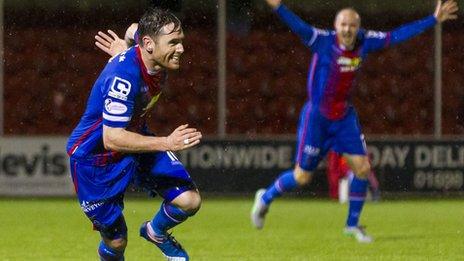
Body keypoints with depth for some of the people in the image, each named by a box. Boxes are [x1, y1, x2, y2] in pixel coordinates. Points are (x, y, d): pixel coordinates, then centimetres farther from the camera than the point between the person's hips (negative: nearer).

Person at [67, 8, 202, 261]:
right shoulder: (124, 77, -37)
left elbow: (135, 30, 13)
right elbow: (112, 139, -38)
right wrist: (167, 143, -39)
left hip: (135, 139, 7)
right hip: (95, 157, -7)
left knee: (189, 201, -7)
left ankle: (156, 232, 25)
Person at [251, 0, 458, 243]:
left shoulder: (364, 42, -4)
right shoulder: (323, 41, -19)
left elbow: (395, 35, 4)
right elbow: (299, 27, -35)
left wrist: (434, 20, 5)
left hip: (344, 116, 5)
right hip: (316, 116, -5)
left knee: (362, 168, -1)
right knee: (302, 177, 1)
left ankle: (352, 224, 17)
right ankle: (265, 198, 28)